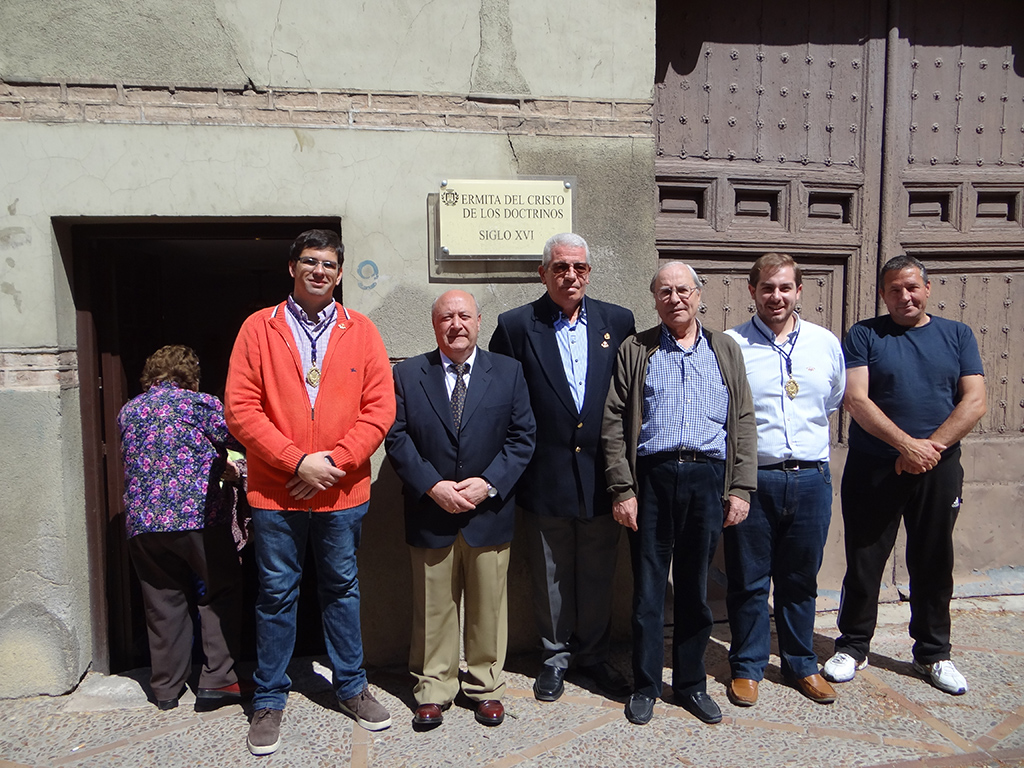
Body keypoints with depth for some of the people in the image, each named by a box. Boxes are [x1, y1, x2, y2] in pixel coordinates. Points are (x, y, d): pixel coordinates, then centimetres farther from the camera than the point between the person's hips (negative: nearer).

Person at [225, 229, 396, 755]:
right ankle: (269, 700, 28)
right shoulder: (258, 328, 0)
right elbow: (241, 408, -6)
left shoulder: (361, 331, 4)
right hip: (275, 490, -1)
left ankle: (350, 687, 33)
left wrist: (335, 460, -12)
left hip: (343, 490, 1)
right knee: (276, 593, 10)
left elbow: (380, 407, -2)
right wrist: (297, 461, -14)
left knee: (342, 587, 15)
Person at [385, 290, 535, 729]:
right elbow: (397, 439, -3)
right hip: (430, 513, 0)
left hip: (489, 512, 1)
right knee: (433, 607, 10)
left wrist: (488, 483, -12)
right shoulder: (407, 375, 3)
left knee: (488, 606, 11)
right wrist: (433, 487, -13)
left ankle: (486, 687, 29)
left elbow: (522, 437, 0)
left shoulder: (508, 372, 4)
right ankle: (433, 689, 28)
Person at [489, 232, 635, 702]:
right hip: (545, 481, -2)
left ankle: (592, 655, 36)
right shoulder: (516, 326, -4)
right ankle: (555, 656, 34)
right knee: (550, 578, 13)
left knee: (598, 575, 15)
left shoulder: (618, 322, 3)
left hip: (602, 477, 2)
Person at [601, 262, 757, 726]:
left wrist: (741, 488, 0)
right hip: (652, 477, -1)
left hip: (708, 477, 2)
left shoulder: (726, 350, 12)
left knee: (695, 588, 12)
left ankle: (691, 683, 28)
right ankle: (645, 685, 23)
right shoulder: (635, 351, 7)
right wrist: (622, 489, -6)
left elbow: (744, 422, 8)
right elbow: (614, 424, 1)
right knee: (648, 587, 6)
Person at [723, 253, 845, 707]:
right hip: (752, 479, -2)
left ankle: (801, 665, 33)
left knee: (801, 581, 16)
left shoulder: (826, 343, 7)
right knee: (748, 581, 8)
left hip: (811, 479, 3)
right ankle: (747, 667, 26)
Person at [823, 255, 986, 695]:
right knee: (864, 561, 5)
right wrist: (907, 444, -19)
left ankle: (933, 654, 29)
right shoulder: (864, 336, 1)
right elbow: (856, 399, -10)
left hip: (939, 471, 2)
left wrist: (932, 447, -13)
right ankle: (853, 647, 22)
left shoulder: (957, 336, 9)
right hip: (872, 471, -2)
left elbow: (974, 402, -1)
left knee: (934, 564, 12)